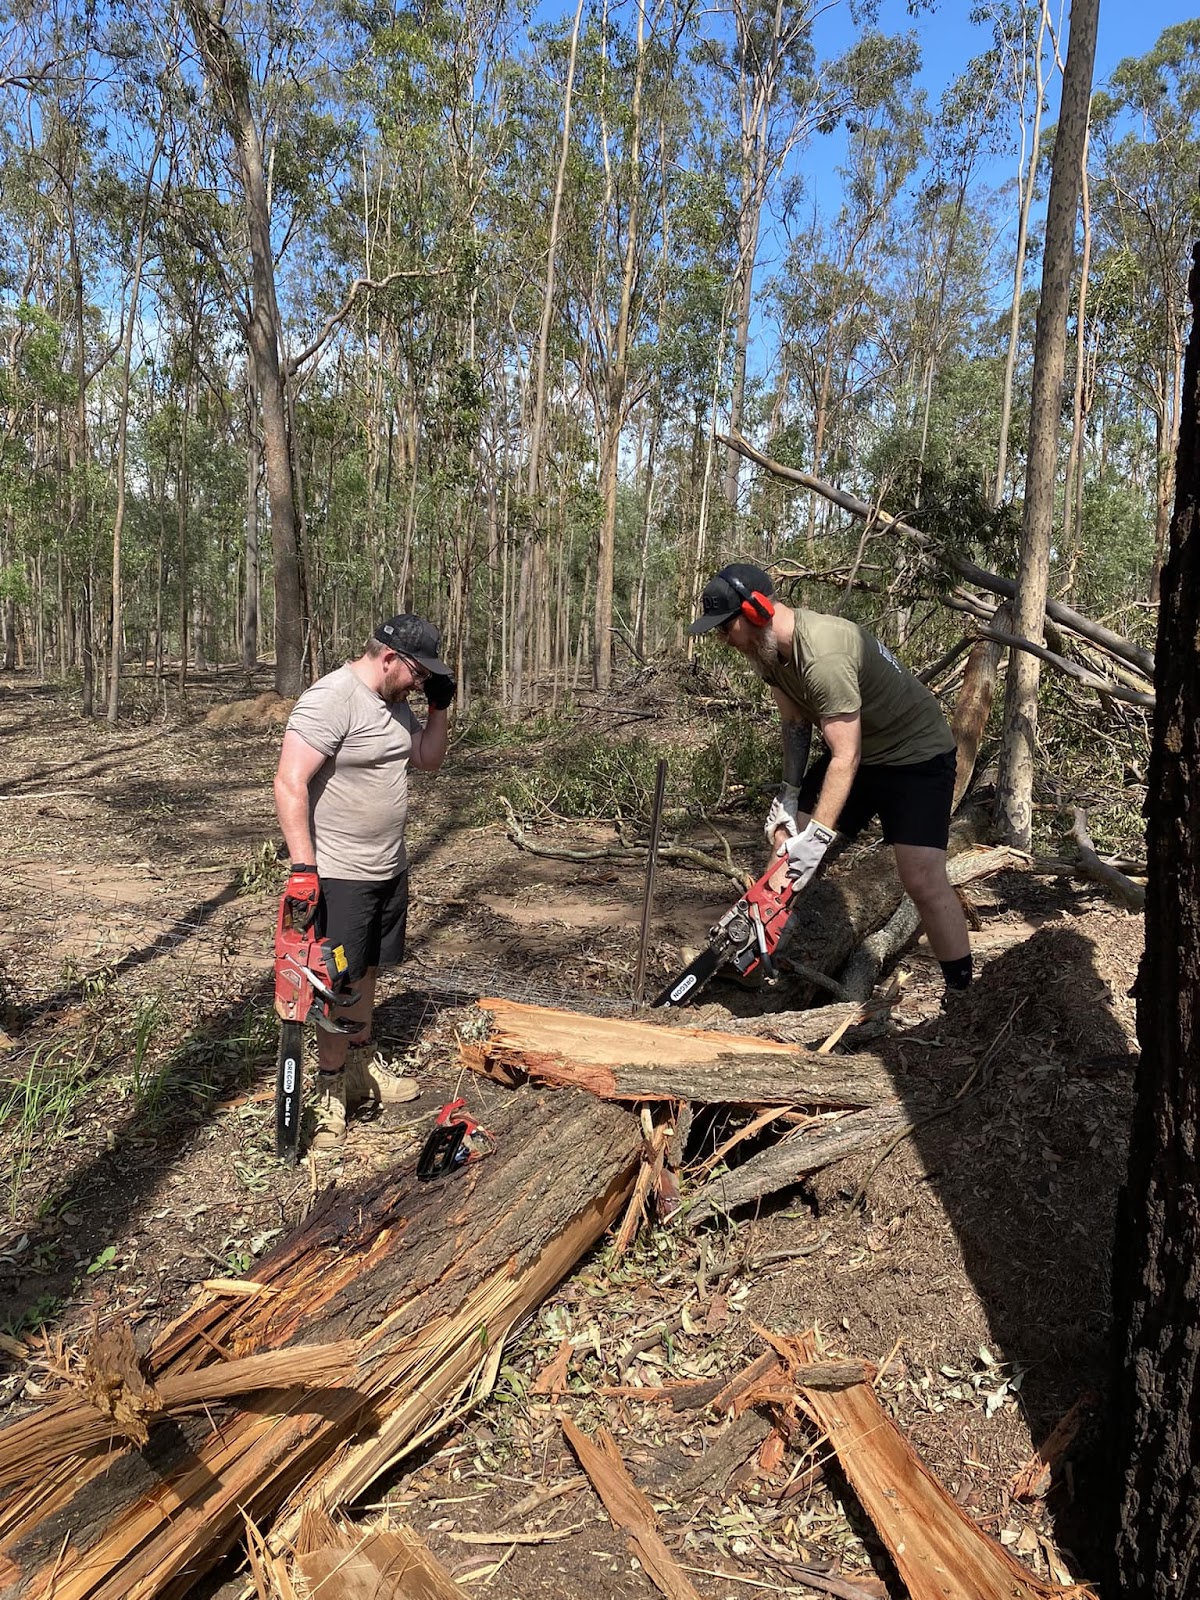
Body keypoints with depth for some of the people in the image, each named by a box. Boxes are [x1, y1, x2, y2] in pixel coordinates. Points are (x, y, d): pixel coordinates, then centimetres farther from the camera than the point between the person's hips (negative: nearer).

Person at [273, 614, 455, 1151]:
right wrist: (302, 868, -29)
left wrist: (439, 708, 5)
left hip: (390, 867, 9)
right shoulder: (331, 700, -20)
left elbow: (428, 760, 21)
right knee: (339, 983, 0)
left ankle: (361, 1066, 34)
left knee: (366, 972, 19)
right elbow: (290, 785, -25)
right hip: (339, 874, -9)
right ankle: (331, 1090, 14)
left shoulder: (393, 702, 8)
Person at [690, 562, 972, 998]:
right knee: (787, 844, 6)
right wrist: (789, 794, 1)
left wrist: (816, 839, -32)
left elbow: (845, 759, -32)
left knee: (923, 879, -19)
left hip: (915, 753, -9)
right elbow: (796, 722, 6)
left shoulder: (824, 656, -34)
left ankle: (962, 992, -6)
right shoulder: (768, 645, -6)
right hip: (853, 750, 9)